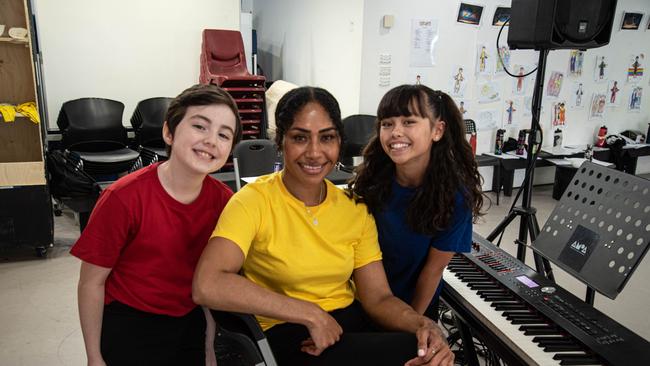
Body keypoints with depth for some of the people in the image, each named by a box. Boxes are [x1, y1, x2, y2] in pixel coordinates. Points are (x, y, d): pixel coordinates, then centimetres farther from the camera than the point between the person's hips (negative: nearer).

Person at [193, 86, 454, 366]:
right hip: (288, 335, -5)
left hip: (354, 322, 5)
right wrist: (310, 313, -24)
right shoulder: (254, 200, -13)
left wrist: (422, 323, -21)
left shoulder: (355, 208, 2)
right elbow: (206, 286, -27)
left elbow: (378, 297, 0)